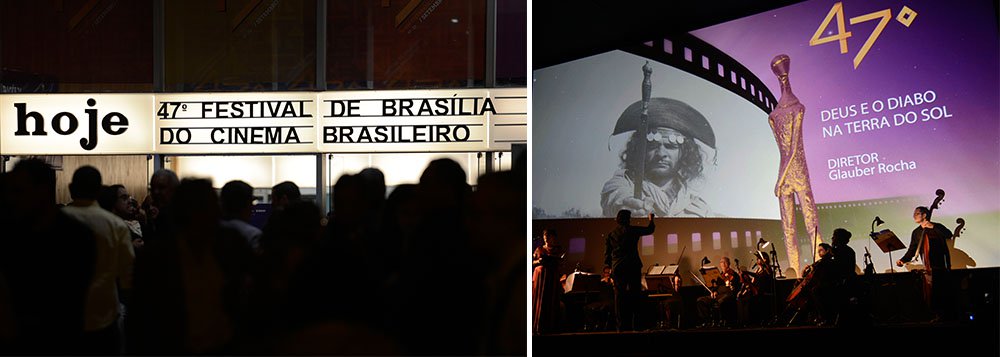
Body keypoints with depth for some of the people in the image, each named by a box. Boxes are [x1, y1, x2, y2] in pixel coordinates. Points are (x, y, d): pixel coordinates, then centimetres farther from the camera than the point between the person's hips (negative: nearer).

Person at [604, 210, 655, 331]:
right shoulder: (631, 230, 0)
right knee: (635, 296, 0)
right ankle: (635, 325, -5)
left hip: (617, 268, 3)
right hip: (633, 266, -3)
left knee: (620, 297, 4)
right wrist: (651, 219, 31)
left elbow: (607, 254, 9)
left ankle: (621, 326, 1)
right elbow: (649, 230, 12)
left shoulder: (610, 235, 9)